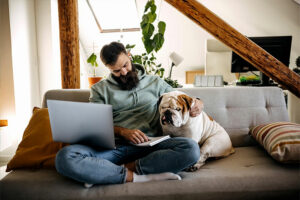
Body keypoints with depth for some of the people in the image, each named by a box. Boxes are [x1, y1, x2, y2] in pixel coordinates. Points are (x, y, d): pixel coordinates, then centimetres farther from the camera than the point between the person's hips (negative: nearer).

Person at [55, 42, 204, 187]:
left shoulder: (155, 83, 20)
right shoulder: (100, 89, 17)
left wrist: (196, 102, 1)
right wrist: (123, 132, -14)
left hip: (147, 146, 1)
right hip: (112, 147, 0)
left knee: (191, 148, -28)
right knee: (64, 157, -28)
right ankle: (136, 177, -25)